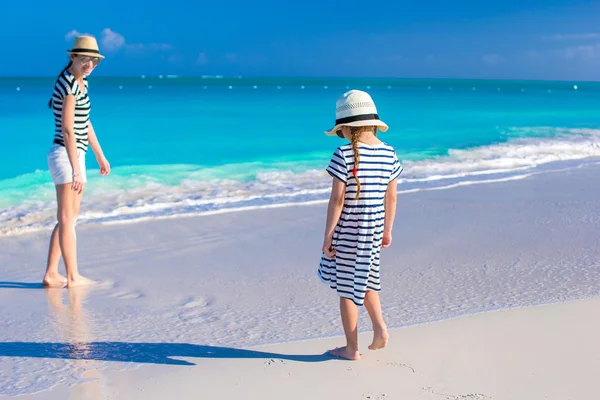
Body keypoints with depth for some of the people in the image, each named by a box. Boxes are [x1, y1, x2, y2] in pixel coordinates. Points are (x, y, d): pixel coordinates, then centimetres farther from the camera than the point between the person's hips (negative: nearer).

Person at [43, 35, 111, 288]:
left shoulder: (81, 82, 13)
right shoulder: (69, 84, -15)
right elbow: (68, 129, -20)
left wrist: (100, 156, 22)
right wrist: (76, 170, -21)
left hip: (75, 155, 10)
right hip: (65, 155, -10)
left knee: (69, 218, 12)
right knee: (67, 219, -3)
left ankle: (51, 274, 17)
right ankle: (73, 277, 4)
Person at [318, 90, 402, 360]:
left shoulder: (344, 155, -17)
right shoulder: (389, 153, 0)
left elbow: (337, 199, -17)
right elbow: (391, 197, 6)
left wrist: (328, 234, -9)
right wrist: (387, 230, 17)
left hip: (348, 230, -6)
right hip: (374, 229, 6)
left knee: (347, 288, 8)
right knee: (365, 280, 27)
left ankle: (352, 348, 17)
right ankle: (380, 328, 12)